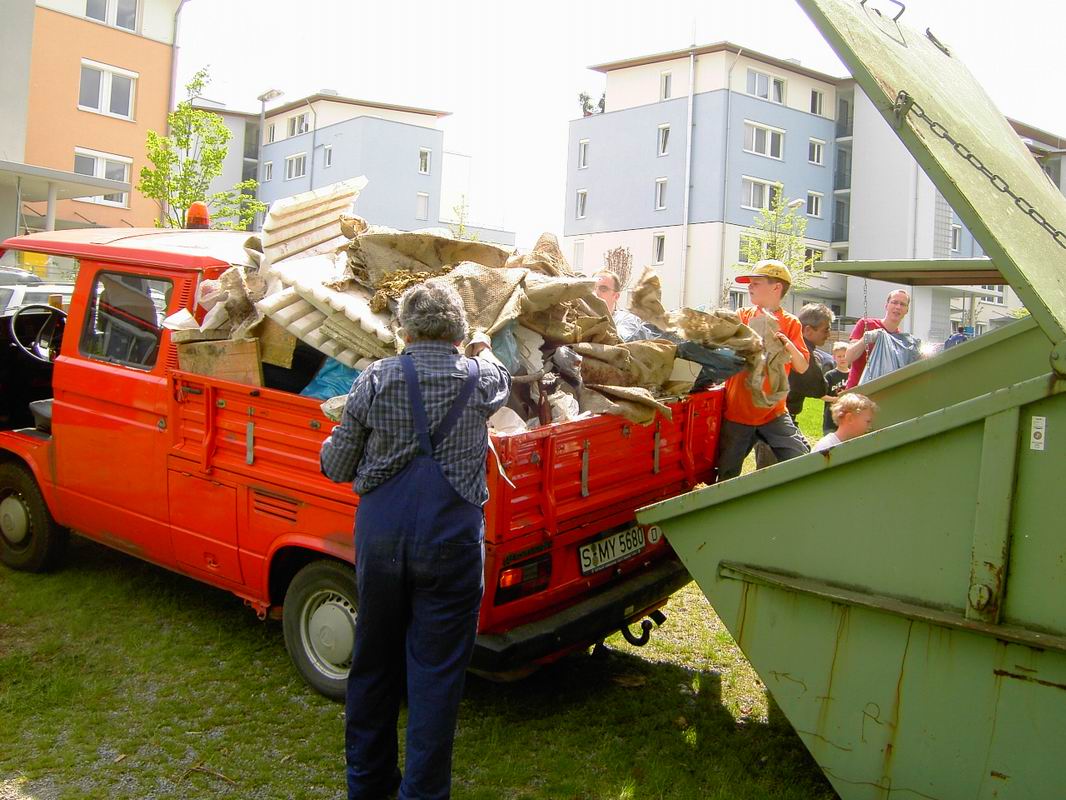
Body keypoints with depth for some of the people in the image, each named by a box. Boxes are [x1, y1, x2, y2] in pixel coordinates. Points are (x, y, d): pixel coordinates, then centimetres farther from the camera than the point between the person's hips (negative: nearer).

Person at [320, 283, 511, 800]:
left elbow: (336, 467, 2)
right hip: (450, 538, -2)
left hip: (379, 536, 2)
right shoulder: (480, 377, -2)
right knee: (437, 669, 8)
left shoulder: (375, 379, -3)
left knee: (373, 660, 19)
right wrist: (484, 351, 45)